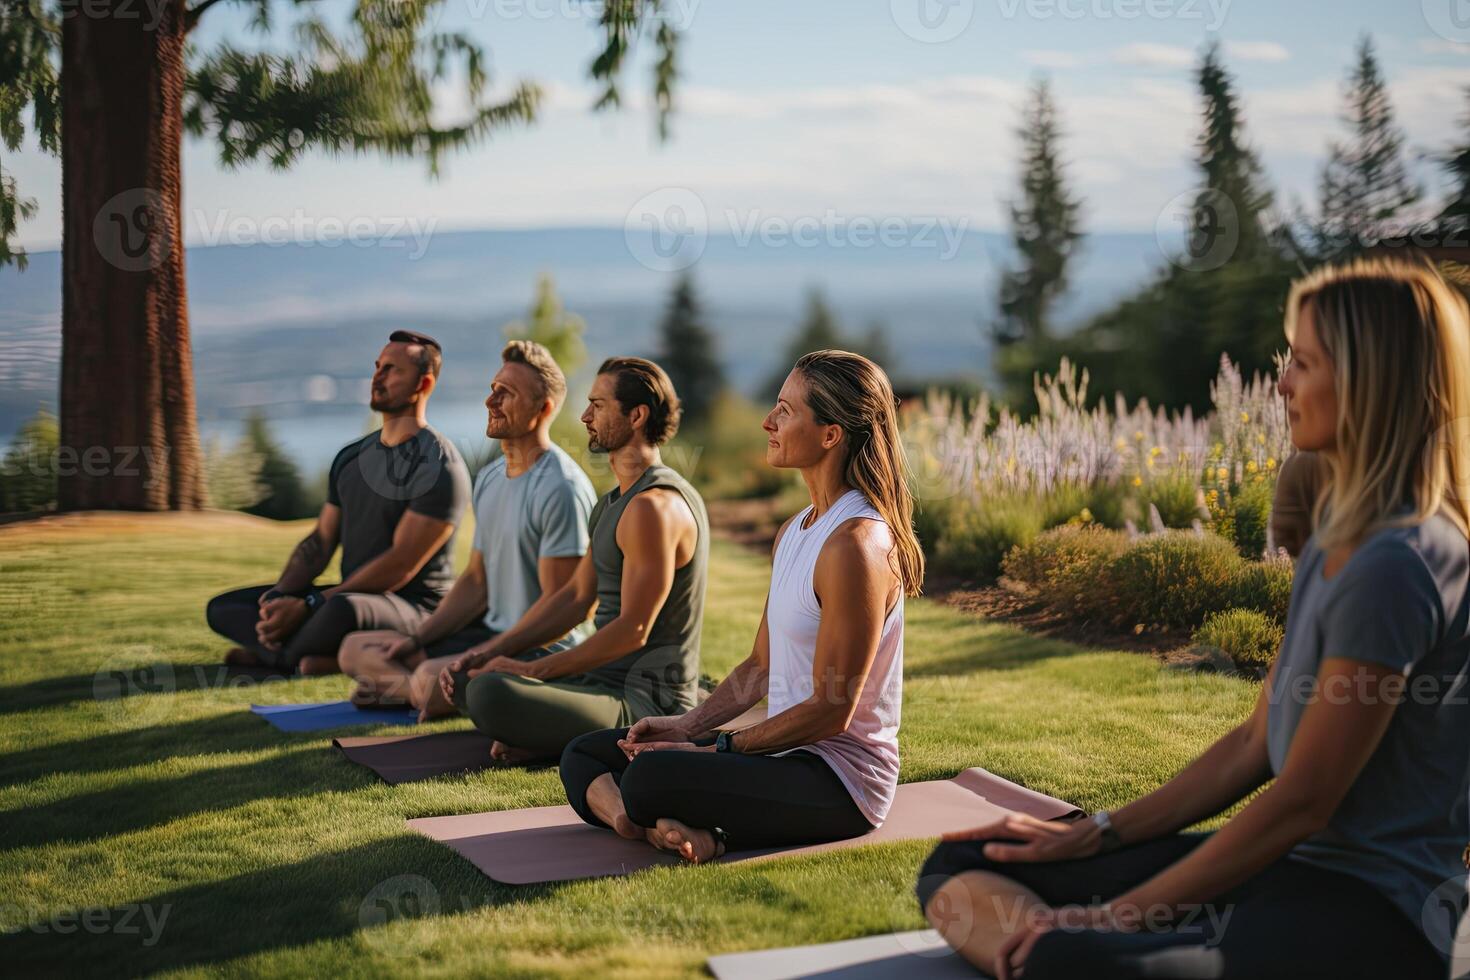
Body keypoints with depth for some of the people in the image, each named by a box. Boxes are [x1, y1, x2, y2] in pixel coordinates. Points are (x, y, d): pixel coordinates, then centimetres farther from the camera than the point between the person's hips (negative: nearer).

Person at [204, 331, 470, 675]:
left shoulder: (438, 465, -12)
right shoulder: (351, 457, 15)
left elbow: (400, 568, -19)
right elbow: (320, 542, 12)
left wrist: (308, 606, -20)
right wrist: (279, 596, -9)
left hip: (413, 609, -9)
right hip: (354, 596, 9)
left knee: (344, 610, -42)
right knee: (222, 608, 1)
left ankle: (271, 654, -12)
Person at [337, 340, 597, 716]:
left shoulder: (560, 488, -17)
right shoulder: (489, 478, 13)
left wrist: (479, 656, -21)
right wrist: (416, 639, 6)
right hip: (491, 631, 10)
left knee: (432, 679, -34)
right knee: (357, 650, 7)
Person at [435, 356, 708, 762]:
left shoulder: (655, 506, -19)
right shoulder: (616, 501, 15)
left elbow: (632, 631, -22)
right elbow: (576, 597, 17)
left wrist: (531, 670, -14)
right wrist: (488, 652, 7)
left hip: (646, 700, -10)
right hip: (605, 678, 11)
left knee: (492, 694, -31)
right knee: (464, 677, 14)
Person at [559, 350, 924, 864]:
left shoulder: (857, 543, -20)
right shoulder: (793, 531, 11)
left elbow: (831, 711, -20)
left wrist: (714, 750, -14)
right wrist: (686, 725, 3)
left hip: (841, 775, -10)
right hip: (789, 752, 10)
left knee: (652, 777, -33)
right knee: (584, 755, 6)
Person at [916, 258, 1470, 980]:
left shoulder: (1399, 566, -19)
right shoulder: (1340, 537, 13)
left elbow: (1303, 801, -17)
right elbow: (1257, 745, 16)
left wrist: (1123, 913, -11)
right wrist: (1094, 838, 12)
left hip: (1369, 911, -11)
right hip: (1293, 867, 11)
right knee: (960, 871, 2)